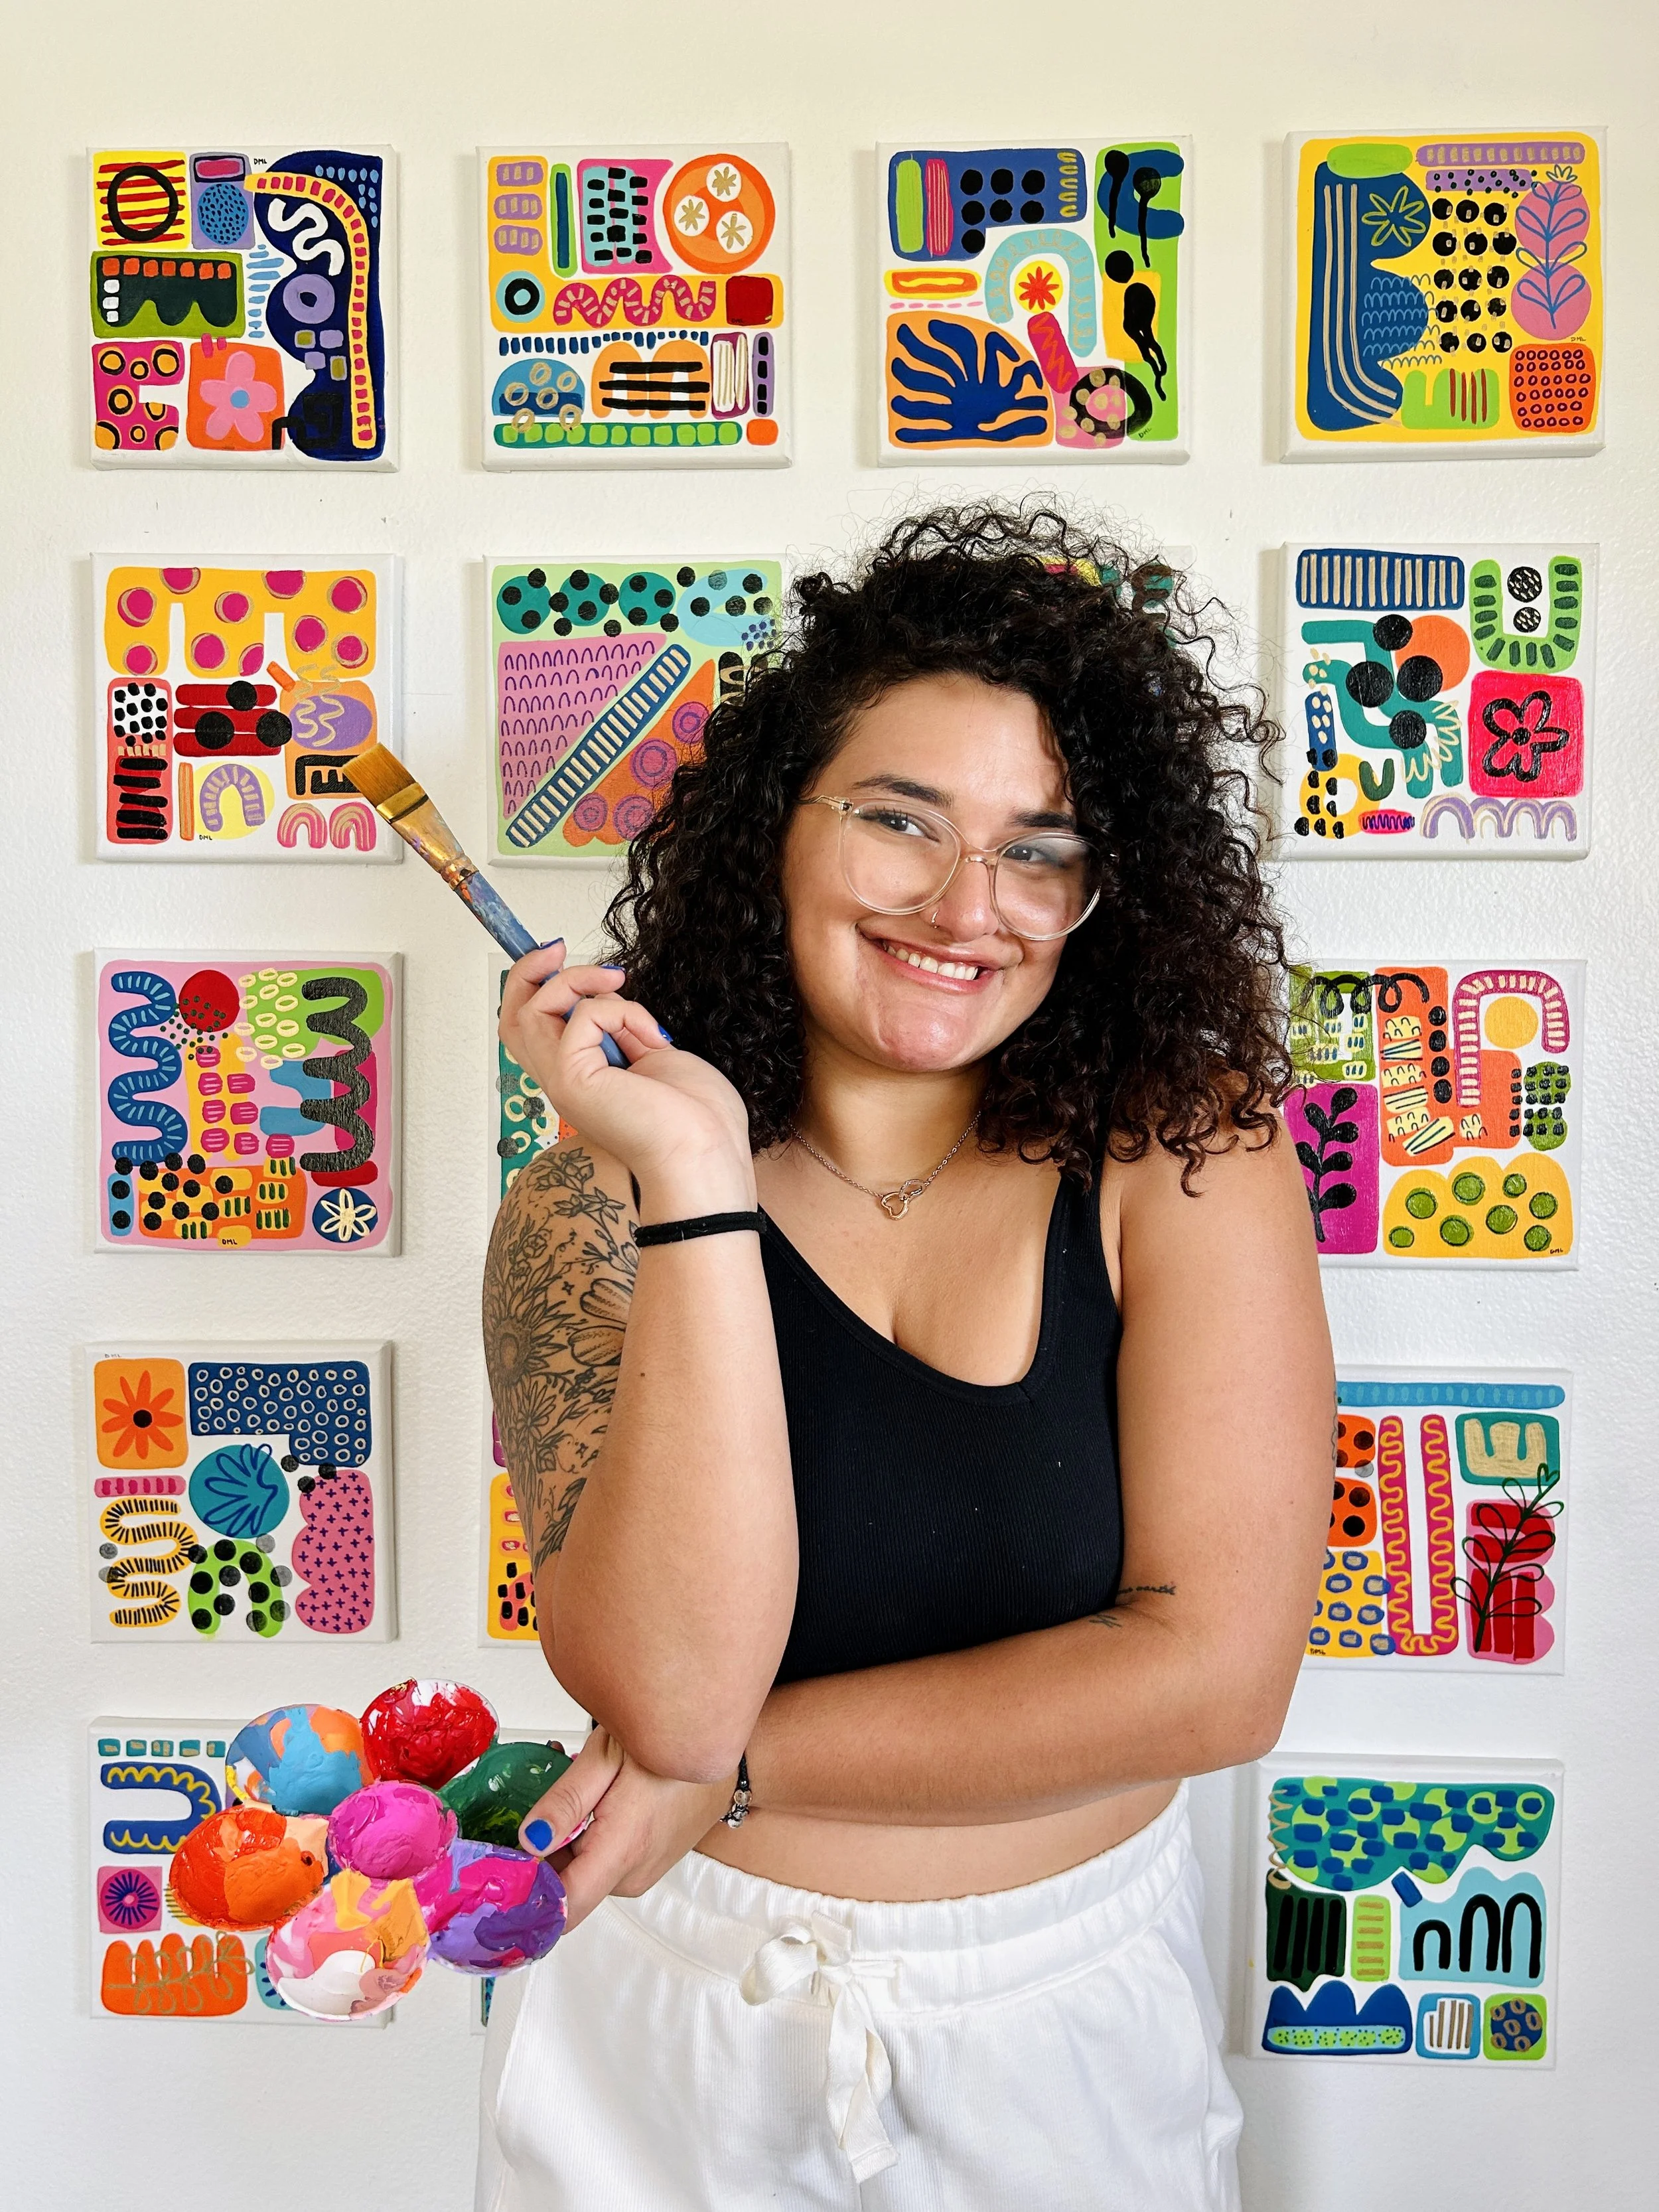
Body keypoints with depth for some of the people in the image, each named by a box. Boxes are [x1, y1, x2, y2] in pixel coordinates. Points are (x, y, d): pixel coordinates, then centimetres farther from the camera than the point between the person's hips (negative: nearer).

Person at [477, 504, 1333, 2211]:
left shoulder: (1188, 1153, -14)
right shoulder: (590, 1202, -13)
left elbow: (1216, 1671, -18)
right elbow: (670, 1688, -24)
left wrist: (732, 1771, -16)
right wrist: (698, 1183, -30)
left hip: (1066, 2022, 0)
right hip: (671, 2021, 0)